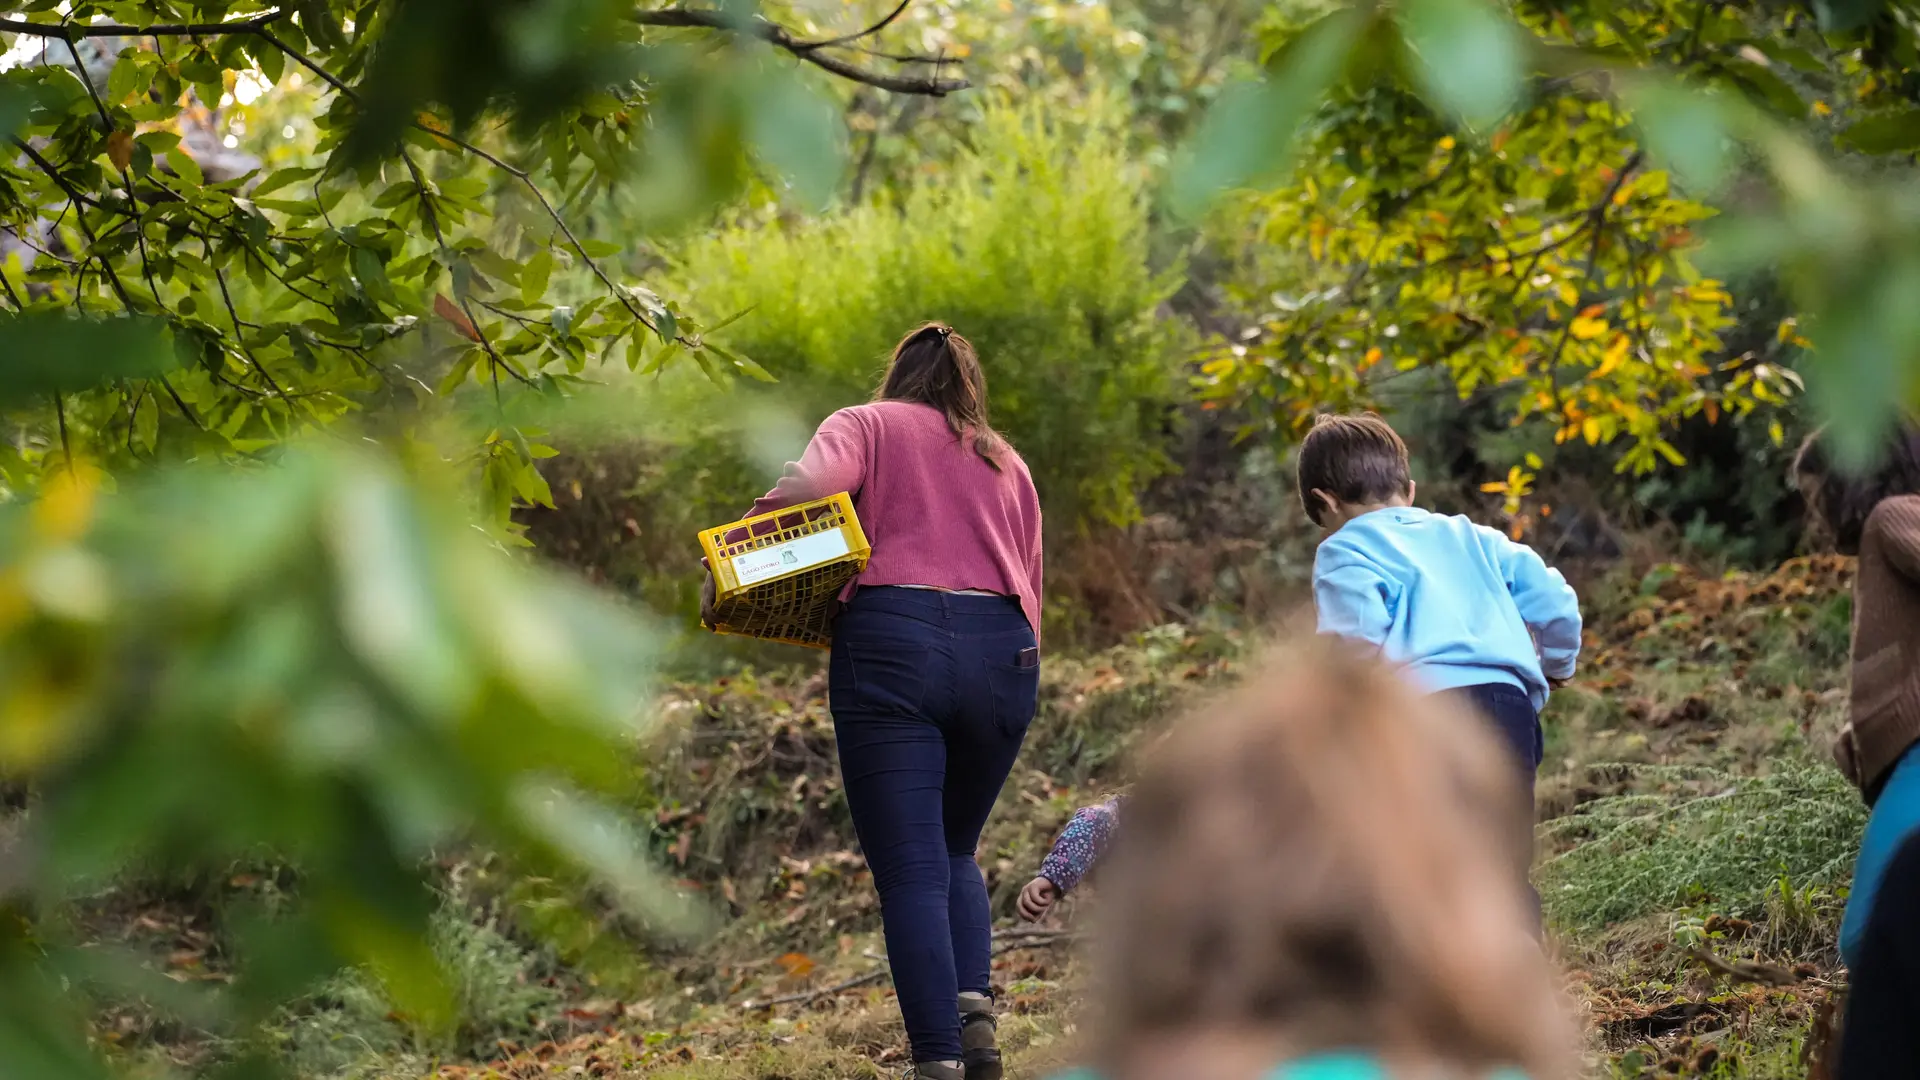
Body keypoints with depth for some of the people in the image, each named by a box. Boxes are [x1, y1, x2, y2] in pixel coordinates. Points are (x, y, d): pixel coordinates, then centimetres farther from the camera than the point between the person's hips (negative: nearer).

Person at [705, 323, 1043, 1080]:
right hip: (1005, 649, 4)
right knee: (955, 852, 20)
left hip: (892, 640, -4)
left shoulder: (866, 425, 15)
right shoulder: (1008, 463, 28)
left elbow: (807, 485, -7)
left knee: (912, 874, -3)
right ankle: (974, 1007, -4)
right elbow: (1029, 590, 20)